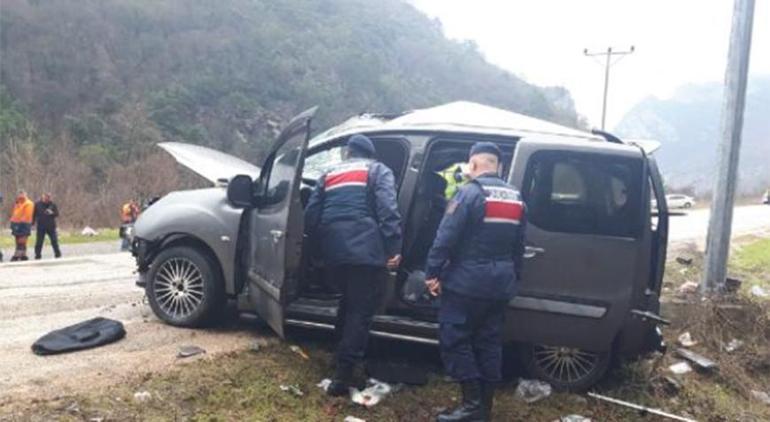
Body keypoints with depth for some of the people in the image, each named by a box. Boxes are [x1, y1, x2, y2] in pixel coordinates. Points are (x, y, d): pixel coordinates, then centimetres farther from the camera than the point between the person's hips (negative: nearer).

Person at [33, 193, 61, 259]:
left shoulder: (52, 204, 4)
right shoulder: (37, 204, 2)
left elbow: (57, 214, 3)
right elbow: (34, 214, 7)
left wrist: (52, 213, -18)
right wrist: (32, 223, 2)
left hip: (51, 226, 1)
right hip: (41, 226, -1)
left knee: (54, 240, 3)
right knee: (39, 241, 1)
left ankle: (57, 254, 13)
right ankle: (37, 255, 8)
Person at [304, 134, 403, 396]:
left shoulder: (329, 174, 23)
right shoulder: (378, 170, 10)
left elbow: (311, 215, 19)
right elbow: (387, 211, -8)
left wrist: (321, 245, 30)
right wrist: (394, 248, -12)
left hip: (334, 251, 5)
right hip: (364, 250, -5)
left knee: (349, 302, 25)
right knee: (361, 311, -1)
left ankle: (342, 356, 34)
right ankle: (343, 374, -4)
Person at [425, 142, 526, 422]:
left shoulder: (470, 193, -12)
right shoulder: (515, 198, 12)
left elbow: (446, 238, -17)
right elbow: (518, 245, 18)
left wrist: (432, 272, -11)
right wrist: (513, 277, 25)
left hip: (467, 282, -7)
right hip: (500, 283, 8)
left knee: (454, 339, 1)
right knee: (489, 342, 12)